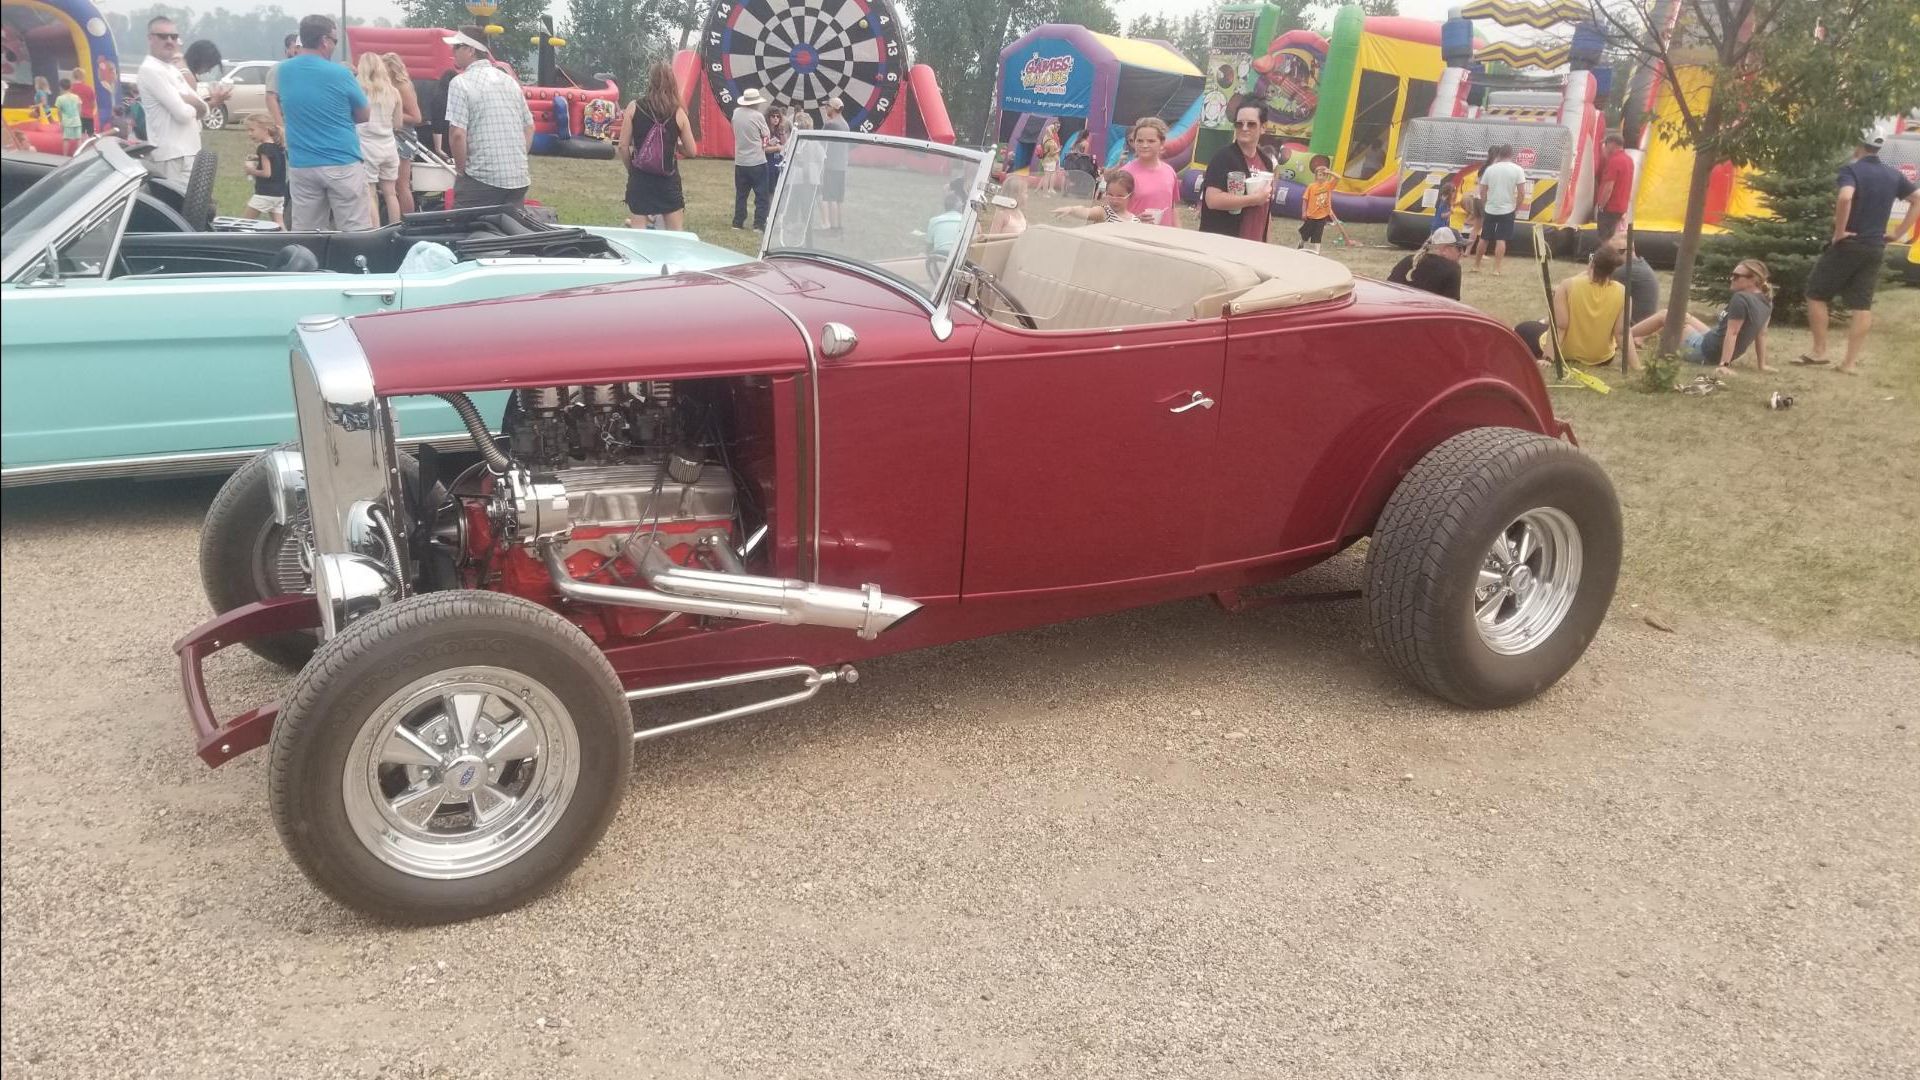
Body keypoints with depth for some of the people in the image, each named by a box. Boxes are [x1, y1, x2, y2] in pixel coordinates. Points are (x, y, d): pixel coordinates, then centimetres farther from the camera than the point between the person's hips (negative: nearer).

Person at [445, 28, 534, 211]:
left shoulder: (461, 83, -8)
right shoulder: (510, 81, 13)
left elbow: (457, 134, -15)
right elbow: (529, 127, 17)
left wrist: (461, 170, -4)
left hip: (482, 180, -6)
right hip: (519, 179, 6)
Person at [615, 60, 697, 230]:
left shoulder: (634, 107, -4)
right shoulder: (678, 113, -4)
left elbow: (622, 146, -3)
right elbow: (691, 151, 0)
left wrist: (632, 170, 12)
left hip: (640, 180, 0)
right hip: (669, 181, 0)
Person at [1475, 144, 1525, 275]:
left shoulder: (1490, 168, 1)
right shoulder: (1517, 169, -5)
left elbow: (1482, 191, 3)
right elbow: (1520, 192, -8)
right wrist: (1518, 208, 4)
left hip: (1490, 209, 2)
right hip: (1507, 209, -2)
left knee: (1484, 238, 12)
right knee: (1501, 240, -2)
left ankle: (1476, 265, 20)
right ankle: (1497, 269, -6)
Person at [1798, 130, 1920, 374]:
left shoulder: (1851, 170, -10)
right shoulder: (1893, 175, 9)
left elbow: (1845, 198, -30)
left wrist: (1839, 231, -19)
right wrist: (1900, 232, 8)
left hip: (1848, 244, -5)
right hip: (1876, 248, 6)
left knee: (1816, 294, 7)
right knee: (1862, 305, 6)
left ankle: (1819, 353, 6)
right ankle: (1851, 362, 5)